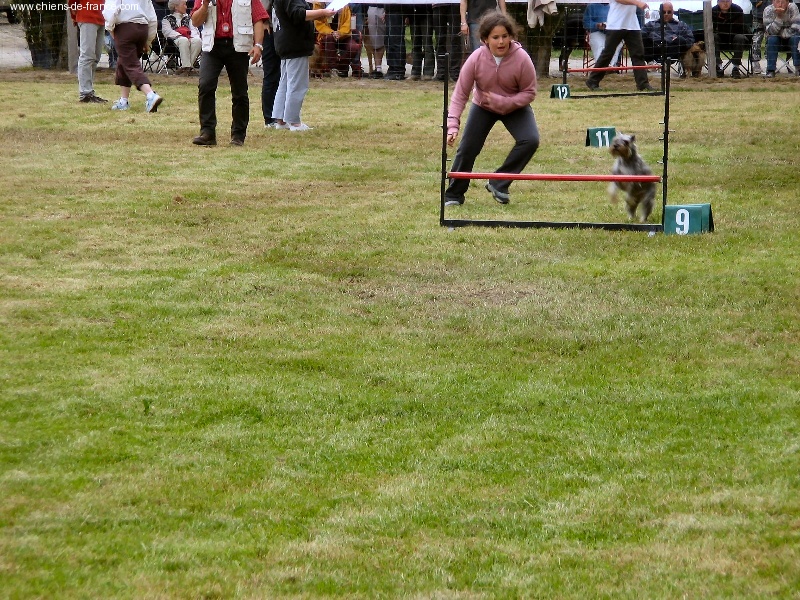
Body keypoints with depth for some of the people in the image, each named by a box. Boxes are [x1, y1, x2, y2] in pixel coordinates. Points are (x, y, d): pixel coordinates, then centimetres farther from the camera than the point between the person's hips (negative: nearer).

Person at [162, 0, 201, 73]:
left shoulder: (187, 18, 31)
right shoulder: (167, 19, 18)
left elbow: (194, 29, 15)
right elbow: (167, 31, 0)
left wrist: (192, 37, -8)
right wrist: (179, 36, -15)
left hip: (190, 38, 4)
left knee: (197, 41, -32)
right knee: (184, 40, -40)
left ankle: (190, 64, -33)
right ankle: (186, 66, -44)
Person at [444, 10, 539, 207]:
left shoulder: (522, 58, -30)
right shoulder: (476, 59, -28)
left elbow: (529, 93, -18)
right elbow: (460, 94, -23)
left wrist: (504, 103, -33)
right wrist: (452, 125, -34)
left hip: (514, 107, 0)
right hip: (483, 107, 0)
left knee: (530, 140, -22)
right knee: (467, 148, -6)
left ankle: (499, 184, -7)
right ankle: (453, 195, 16)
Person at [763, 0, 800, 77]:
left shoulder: (793, 8, -20)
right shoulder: (768, 11, -19)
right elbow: (770, 32, -27)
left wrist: (781, 33, -21)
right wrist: (778, 18, -38)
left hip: (790, 37, 0)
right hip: (776, 38, 0)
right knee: (771, 39, -31)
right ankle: (770, 71, -29)